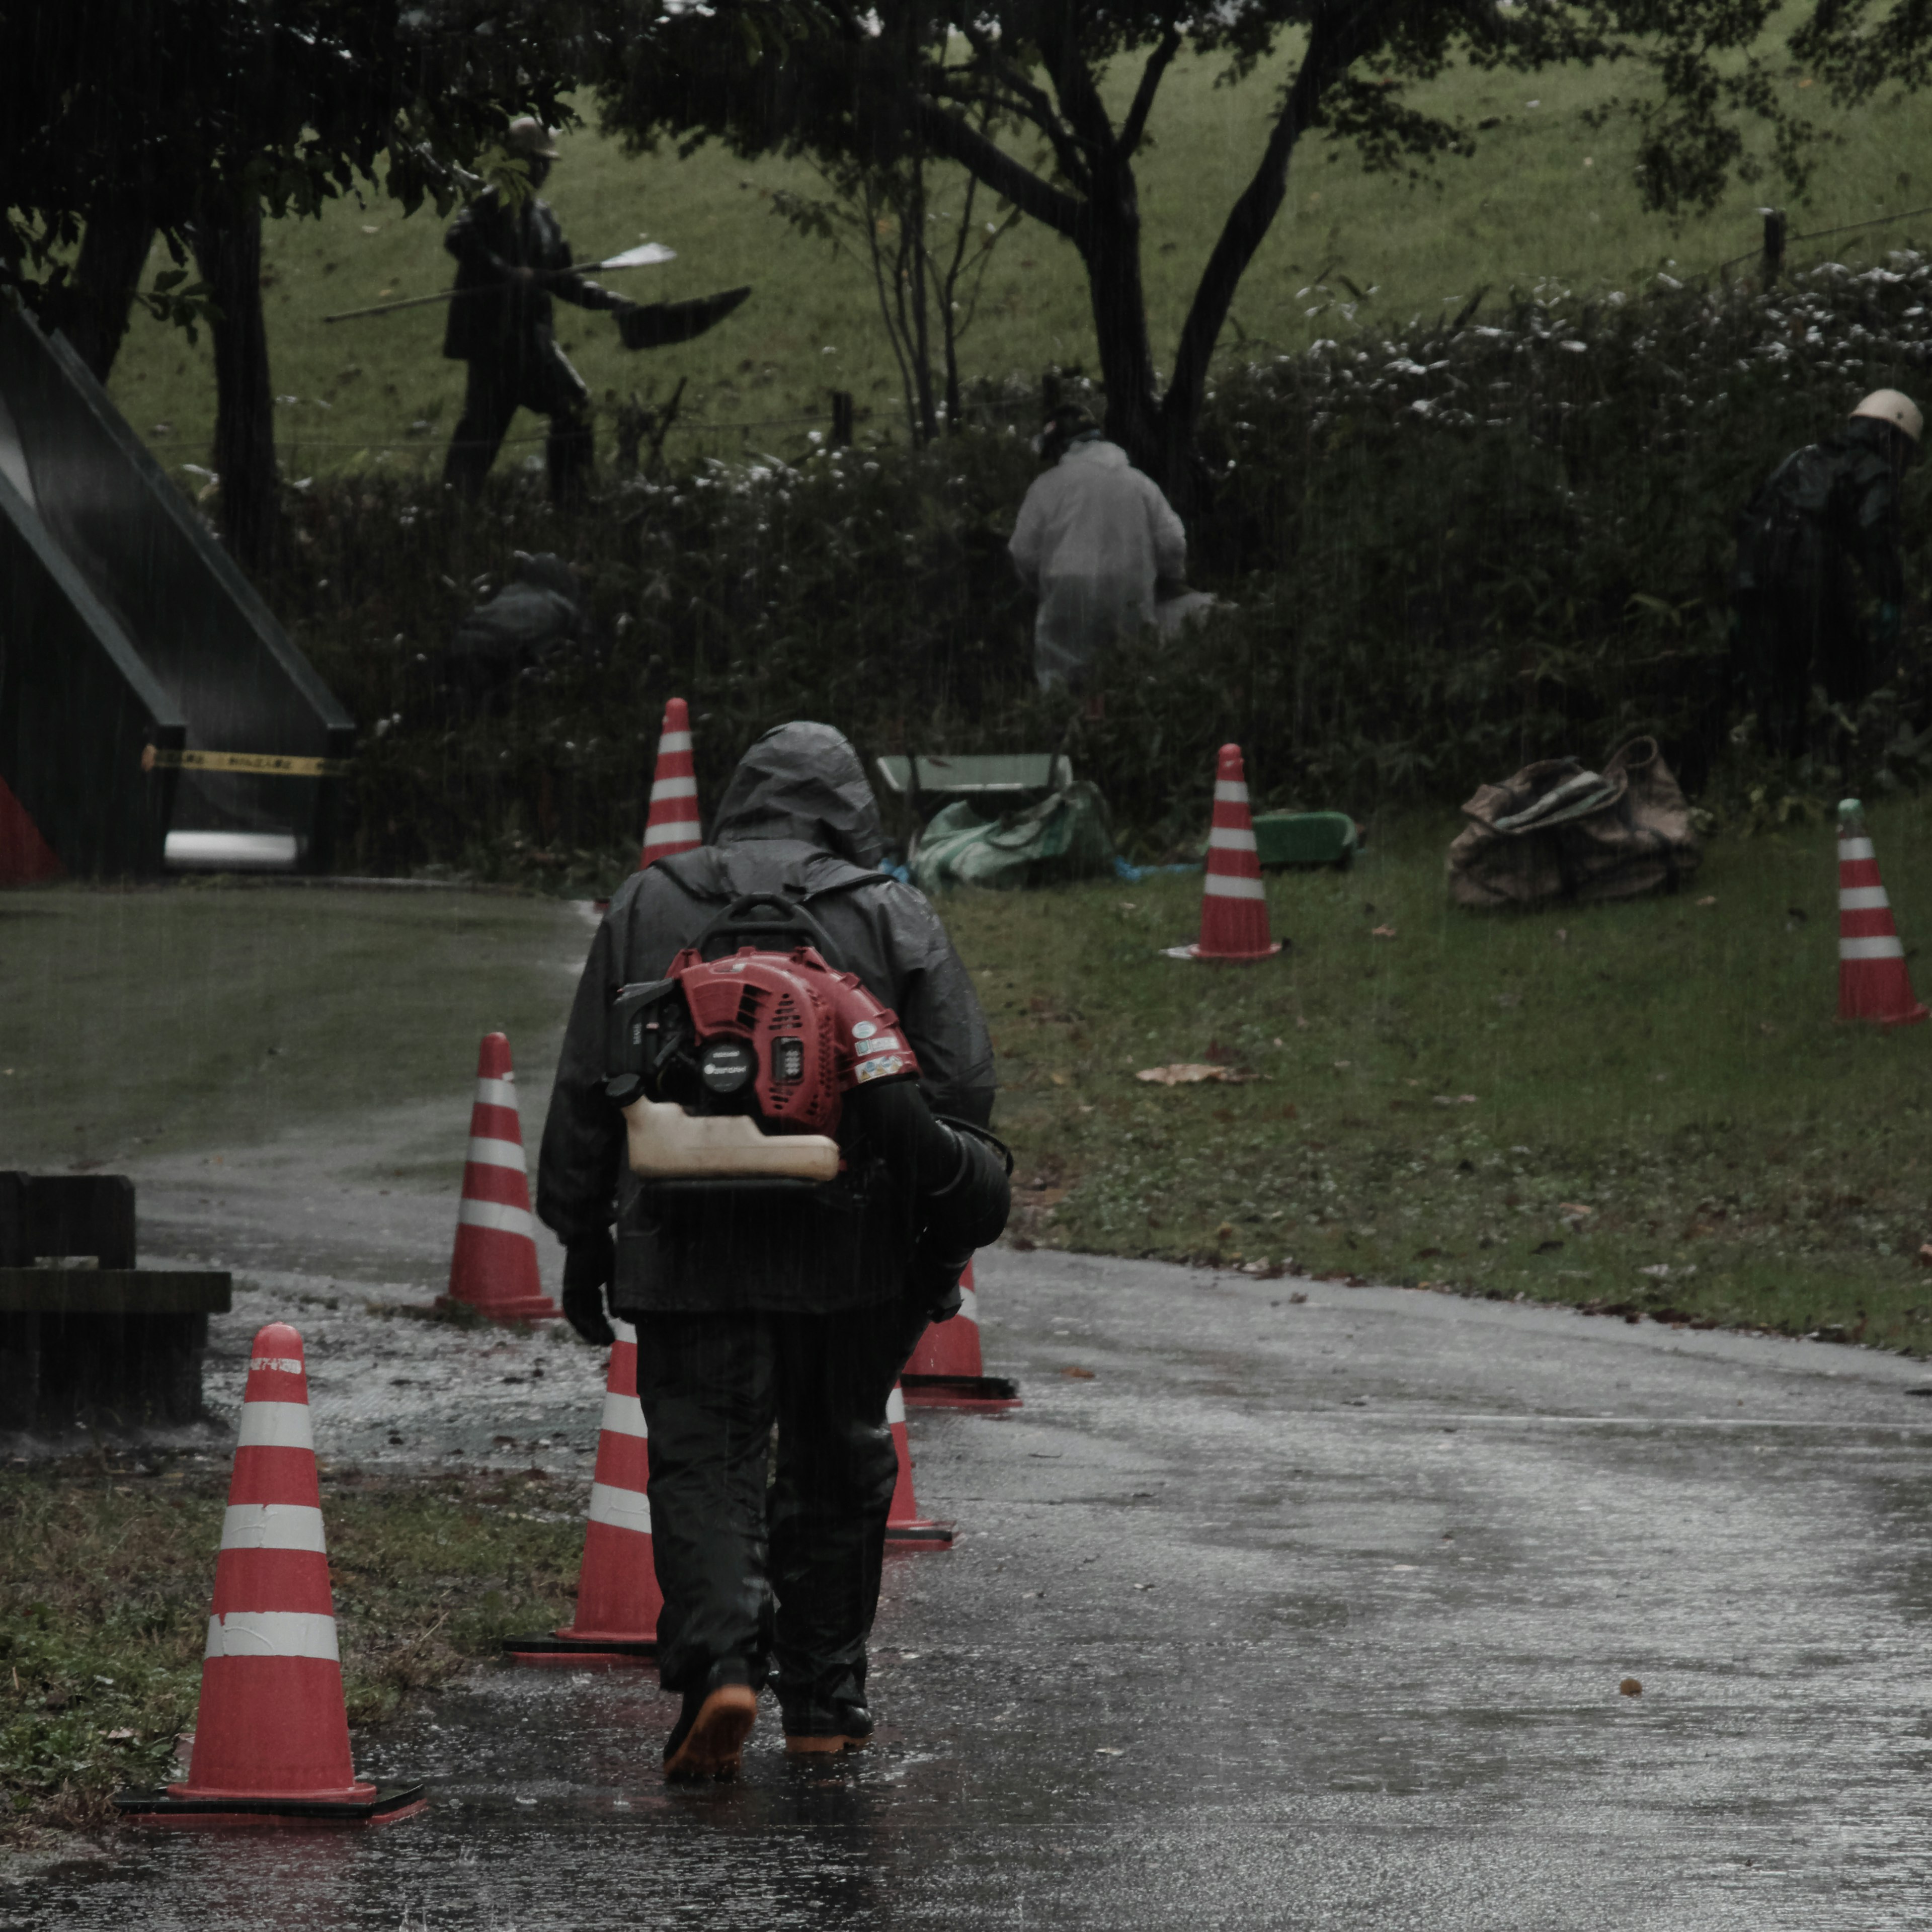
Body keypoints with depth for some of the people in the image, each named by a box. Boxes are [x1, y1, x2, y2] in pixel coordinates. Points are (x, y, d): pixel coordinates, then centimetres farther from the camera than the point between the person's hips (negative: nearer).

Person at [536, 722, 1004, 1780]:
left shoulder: (647, 907, 8)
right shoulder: (894, 917, 5)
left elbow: (586, 1091, 8)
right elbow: (961, 1087, 2)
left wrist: (580, 1236, 13)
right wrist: (942, 1252, 9)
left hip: (687, 1249, 0)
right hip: (848, 1255, 0)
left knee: (702, 1464, 0)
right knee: (837, 1471, 14)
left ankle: (719, 1660, -22)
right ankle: (825, 1699, 19)